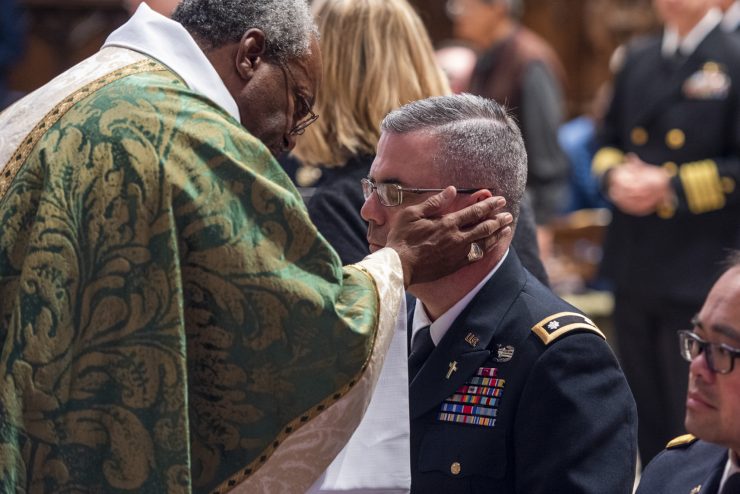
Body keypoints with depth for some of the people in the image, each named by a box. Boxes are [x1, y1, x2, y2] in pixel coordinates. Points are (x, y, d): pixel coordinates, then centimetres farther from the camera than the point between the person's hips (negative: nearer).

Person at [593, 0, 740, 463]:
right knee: (646, 414, 14)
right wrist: (615, 175, -2)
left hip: (699, 273, -6)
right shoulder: (638, 59, 13)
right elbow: (608, 142, 19)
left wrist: (672, 186, -18)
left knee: (694, 423, -1)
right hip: (634, 267, 6)